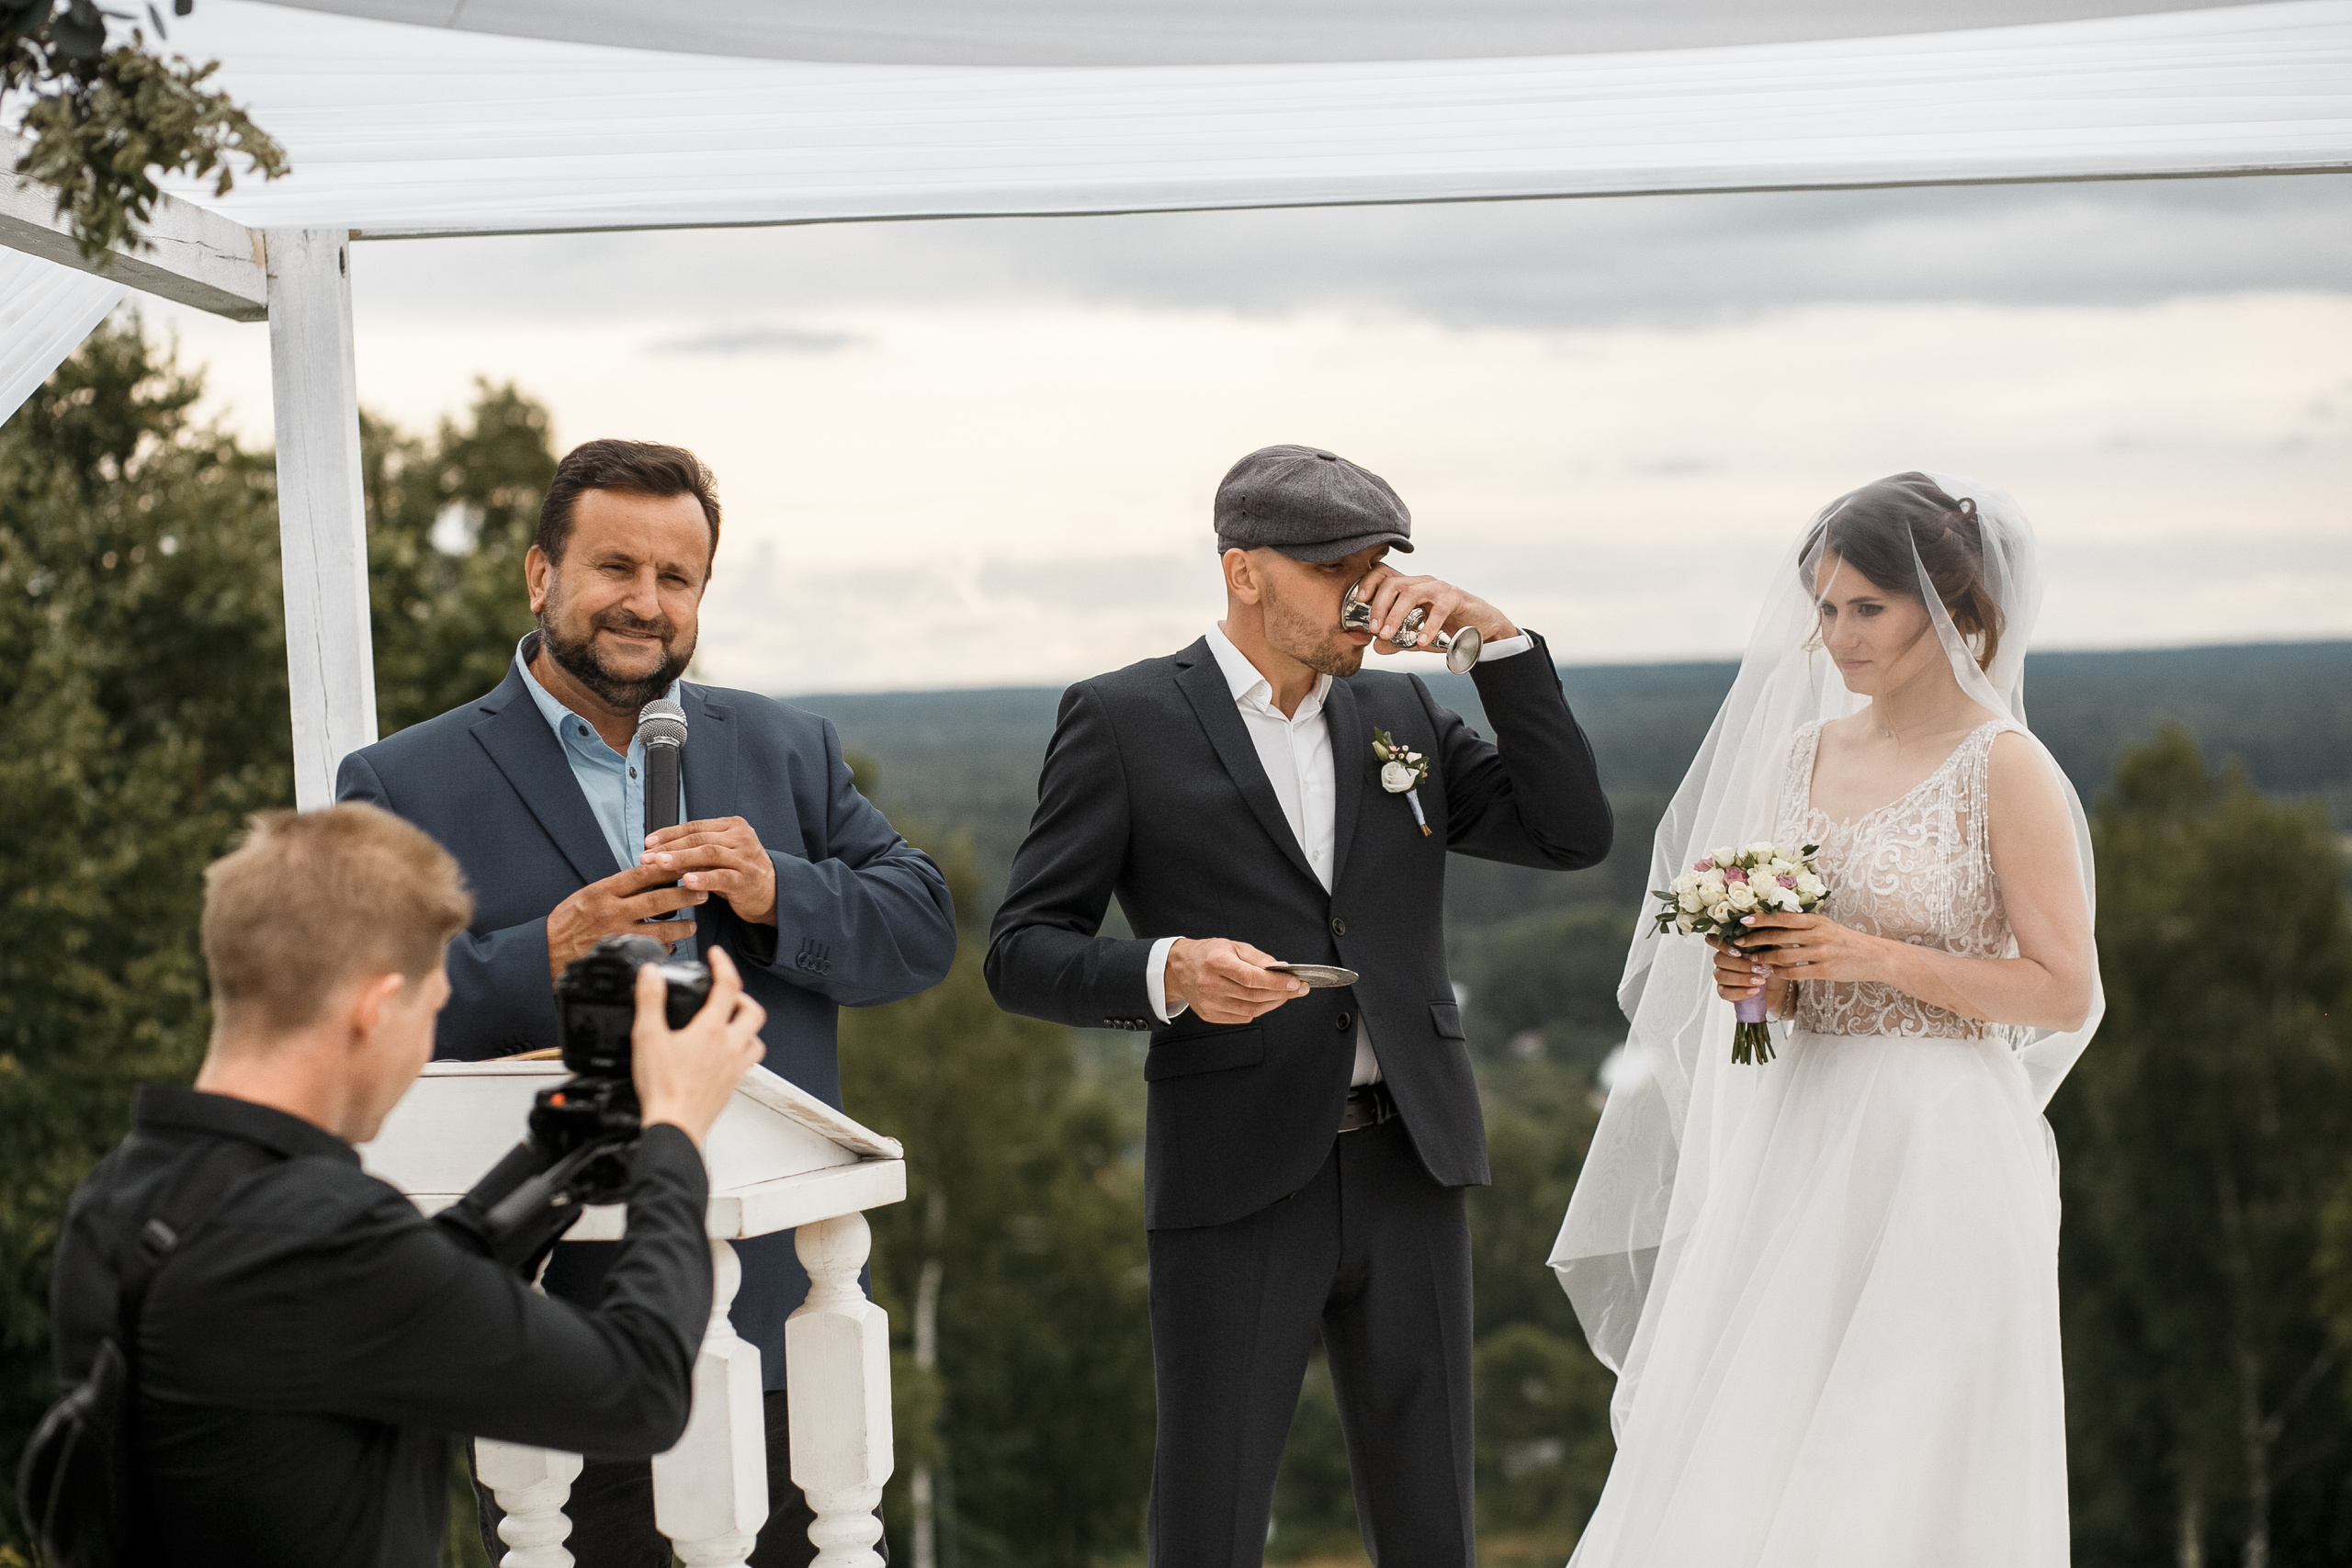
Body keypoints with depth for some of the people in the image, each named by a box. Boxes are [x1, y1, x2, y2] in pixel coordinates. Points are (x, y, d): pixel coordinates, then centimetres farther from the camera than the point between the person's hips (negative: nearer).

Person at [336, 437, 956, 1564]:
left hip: (779, 1318, 3)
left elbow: (922, 931, 5)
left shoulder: (790, 752, 12)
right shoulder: (401, 786, 1)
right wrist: (544, 960, -20)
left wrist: (776, 895, -14)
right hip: (557, 1345, -3)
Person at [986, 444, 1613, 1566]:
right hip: (1239, 1183, -4)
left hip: (1409, 1172, 4)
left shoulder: (1403, 714, 13)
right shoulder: (1125, 719, -2)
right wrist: (1169, 972, -23)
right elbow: (1023, 953, -4)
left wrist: (1497, 638, -2)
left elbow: (1573, 832, 5)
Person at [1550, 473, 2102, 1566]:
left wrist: (1879, 958, -17)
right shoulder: (1806, 750, 10)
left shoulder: (2005, 769, -8)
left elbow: (2066, 992, -10)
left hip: (1940, 1153, -6)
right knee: (1730, 1474, 5)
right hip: (1803, 1145, 6)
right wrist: (1756, 975, -4)